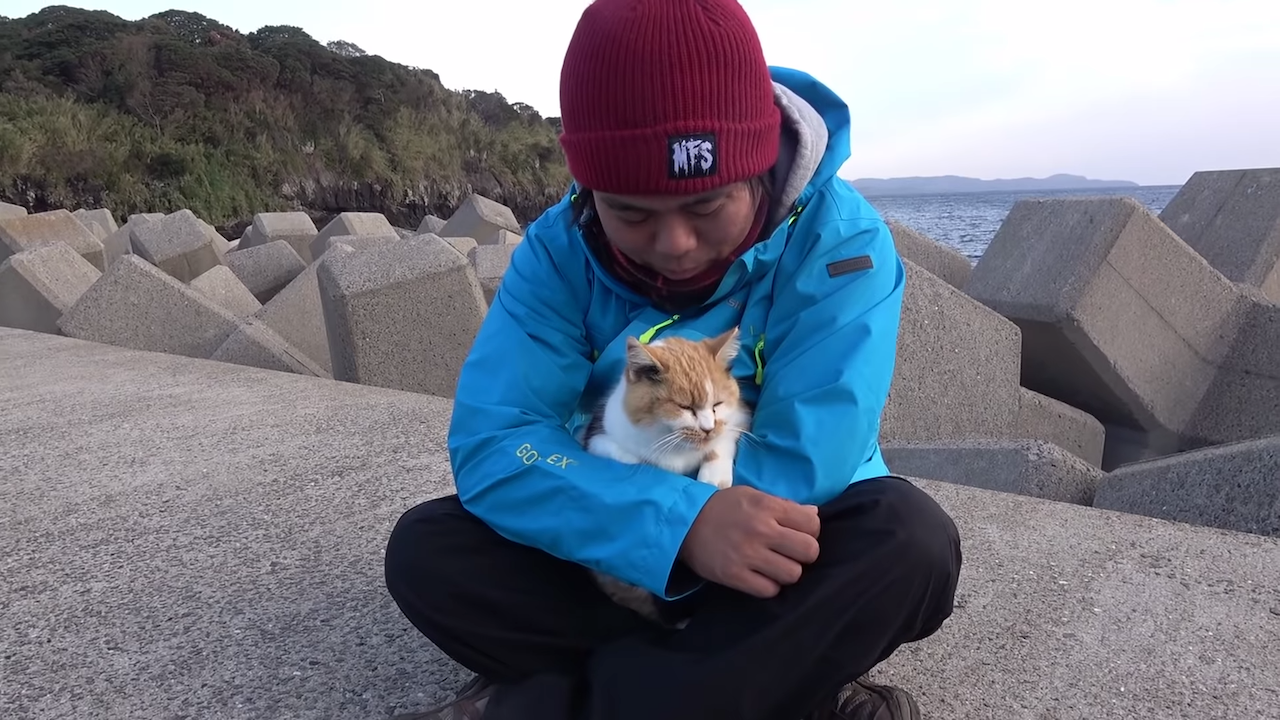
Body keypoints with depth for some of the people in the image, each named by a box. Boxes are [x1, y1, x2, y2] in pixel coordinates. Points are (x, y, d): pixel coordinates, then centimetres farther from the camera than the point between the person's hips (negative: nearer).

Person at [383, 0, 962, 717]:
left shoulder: (839, 241, -22)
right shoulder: (561, 248, -15)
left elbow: (798, 476, -28)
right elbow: (490, 445, -24)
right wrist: (680, 521, -40)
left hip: (775, 561, -1)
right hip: (615, 554, 2)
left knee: (910, 540, -32)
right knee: (425, 550, -19)